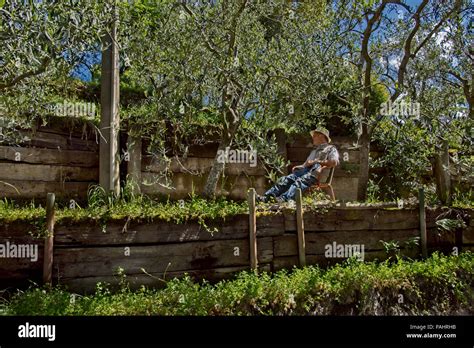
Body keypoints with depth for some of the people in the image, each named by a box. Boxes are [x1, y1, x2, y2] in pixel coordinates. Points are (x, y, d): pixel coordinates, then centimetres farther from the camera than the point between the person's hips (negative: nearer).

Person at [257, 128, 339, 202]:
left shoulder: (331, 148, 15)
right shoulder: (314, 150, 40)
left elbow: (334, 162, -5)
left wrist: (317, 161, -9)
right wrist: (299, 166, 11)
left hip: (315, 171, -6)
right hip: (305, 169, 7)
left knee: (300, 182, -36)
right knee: (287, 179, -20)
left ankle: (285, 198, -59)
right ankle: (267, 196, -35)